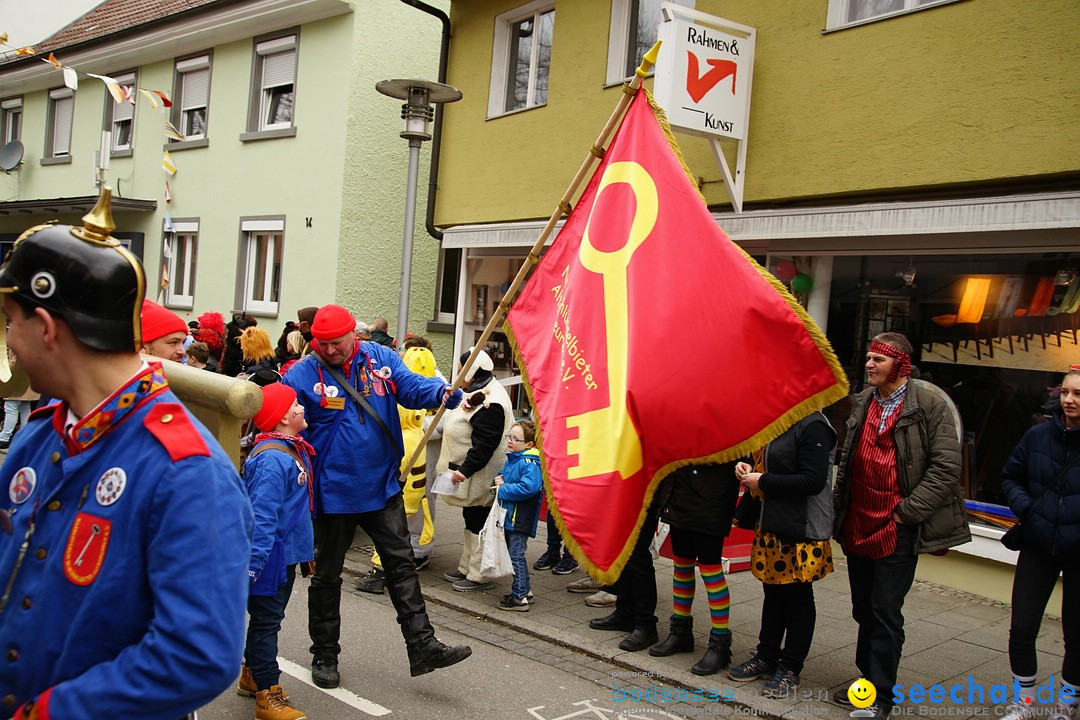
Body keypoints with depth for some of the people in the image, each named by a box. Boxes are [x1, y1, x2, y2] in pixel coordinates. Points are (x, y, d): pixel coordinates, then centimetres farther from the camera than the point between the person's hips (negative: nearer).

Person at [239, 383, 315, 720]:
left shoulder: (294, 449, 9)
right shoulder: (272, 459, -24)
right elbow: (262, 515, -29)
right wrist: (253, 562, -30)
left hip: (287, 553, 10)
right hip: (271, 556, -10)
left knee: (269, 618, 22)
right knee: (266, 621, 0)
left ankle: (252, 674, 37)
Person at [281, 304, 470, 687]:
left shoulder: (381, 359, 0)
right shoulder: (302, 375, -9)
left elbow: (412, 386, -10)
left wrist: (443, 392, -31)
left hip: (382, 486, 3)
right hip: (334, 492, -2)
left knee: (401, 563, 5)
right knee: (327, 573, 11)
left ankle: (422, 646, 11)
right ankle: (324, 654, 27)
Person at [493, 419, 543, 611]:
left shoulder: (530, 463, -18)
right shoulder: (510, 460, 11)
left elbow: (528, 487, -31)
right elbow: (504, 477, 26)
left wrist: (503, 491, -22)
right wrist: (499, 482, 1)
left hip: (520, 519, -10)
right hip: (509, 516, 10)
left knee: (516, 555, -6)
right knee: (514, 554, 18)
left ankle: (519, 598, 1)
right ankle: (524, 588, 32)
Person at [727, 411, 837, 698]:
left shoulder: (812, 425, -18)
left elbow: (814, 480, -24)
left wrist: (763, 482, -19)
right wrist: (748, 468, 3)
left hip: (800, 530, -9)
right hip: (769, 526, 9)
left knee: (797, 597, 6)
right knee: (773, 591, 18)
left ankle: (790, 669, 18)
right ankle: (766, 657, 31)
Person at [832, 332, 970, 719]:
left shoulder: (930, 406, -8)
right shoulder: (862, 404, 10)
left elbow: (946, 468, -12)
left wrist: (906, 512, -14)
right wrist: (838, 507, 12)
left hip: (897, 530, -6)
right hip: (857, 526, 6)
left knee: (885, 614, 0)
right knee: (864, 610, 17)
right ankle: (867, 680, 32)